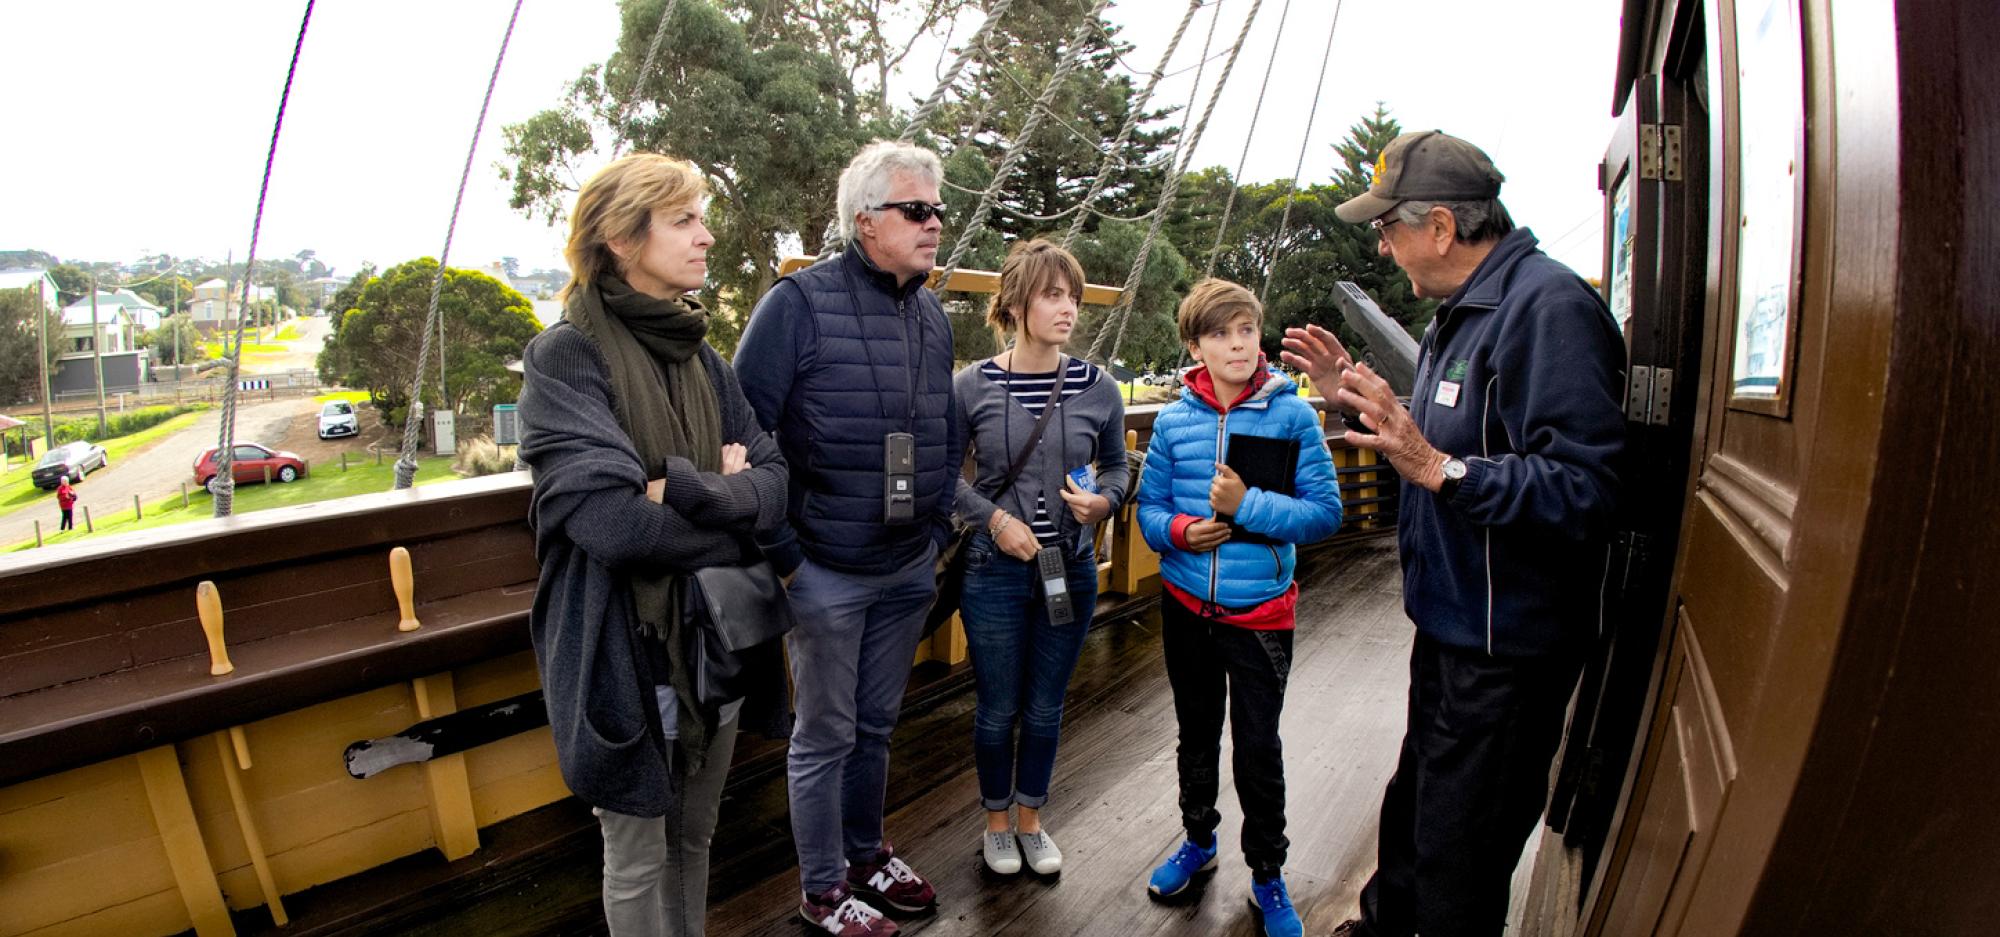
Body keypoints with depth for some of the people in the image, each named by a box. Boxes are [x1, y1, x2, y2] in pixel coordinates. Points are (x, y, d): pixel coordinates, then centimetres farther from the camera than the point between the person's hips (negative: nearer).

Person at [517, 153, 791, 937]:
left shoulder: (702, 360, 6)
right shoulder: (566, 357, -13)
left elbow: (776, 481, -2)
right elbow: (607, 518, -24)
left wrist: (690, 492, -20)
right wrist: (737, 513, -12)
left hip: (715, 637, 6)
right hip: (626, 651, -5)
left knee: (694, 836, 23)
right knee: (639, 858, 14)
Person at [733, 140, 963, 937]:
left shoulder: (933, 316, 8)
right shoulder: (800, 303, -13)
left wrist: (939, 528, 12)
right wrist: (781, 551, -14)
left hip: (908, 571, 6)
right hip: (827, 572, -6)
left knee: (877, 725, 20)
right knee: (825, 736, 10)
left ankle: (867, 855, 42)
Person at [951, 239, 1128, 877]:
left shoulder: (1097, 387, -3)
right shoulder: (972, 386, -9)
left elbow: (1116, 465, 10)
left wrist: (1102, 500, -11)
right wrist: (995, 518, -14)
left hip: (1071, 569, 2)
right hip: (996, 572, -2)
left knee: (1045, 709, 16)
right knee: (997, 710, 12)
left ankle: (1031, 820, 39)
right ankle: (997, 822, 37)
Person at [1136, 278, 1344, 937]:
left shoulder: (1291, 413, -10)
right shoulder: (1174, 419, -3)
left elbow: (1325, 512, -13)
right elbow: (1149, 507, 2)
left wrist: (1247, 506, -25)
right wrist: (1179, 530, -19)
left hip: (1259, 610, -3)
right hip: (1186, 604, 3)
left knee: (1258, 747, 8)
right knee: (1196, 732, 20)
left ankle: (1268, 876, 30)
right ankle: (1199, 839, 44)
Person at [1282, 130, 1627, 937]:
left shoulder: (1548, 306, -22)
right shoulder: (1460, 311, 11)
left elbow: (1583, 491, -31)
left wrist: (1439, 469, -39)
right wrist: (1358, 397, 9)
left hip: (1505, 651, -10)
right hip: (1449, 625, 10)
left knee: (1457, 869, 6)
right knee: (1412, 805, 29)